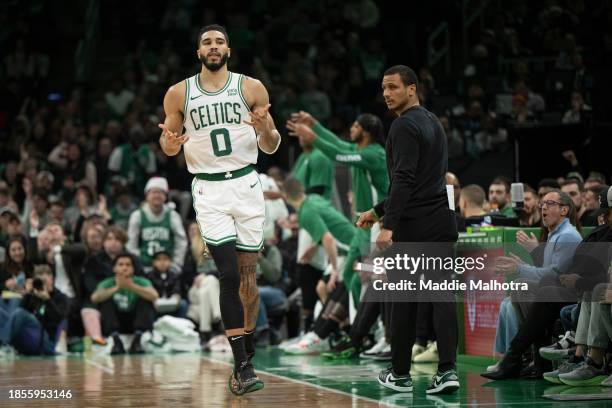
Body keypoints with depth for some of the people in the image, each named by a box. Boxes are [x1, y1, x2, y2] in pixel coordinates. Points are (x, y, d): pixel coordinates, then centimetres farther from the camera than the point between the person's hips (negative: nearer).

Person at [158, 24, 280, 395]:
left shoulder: (251, 88, 3)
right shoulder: (179, 93, 4)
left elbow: (272, 147, 7)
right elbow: (168, 146, 12)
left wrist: (265, 128, -16)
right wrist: (170, 142, -12)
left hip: (246, 185, 1)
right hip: (208, 189, -1)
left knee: (248, 274, 6)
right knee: (229, 274, -13)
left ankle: (246, 357, 20)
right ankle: (242, 365, -12)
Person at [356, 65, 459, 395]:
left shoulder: (404, 126, -10)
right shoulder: (433, 122, 19)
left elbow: (404, 180, -20)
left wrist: (388, 225, -25)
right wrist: (378, 211, 27)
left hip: (414, 225, -8)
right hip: (443, 220, 8)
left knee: (404, 299, 3)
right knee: (442, 294, 1)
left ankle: (400, 374, 11)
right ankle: (447, 369, -9)